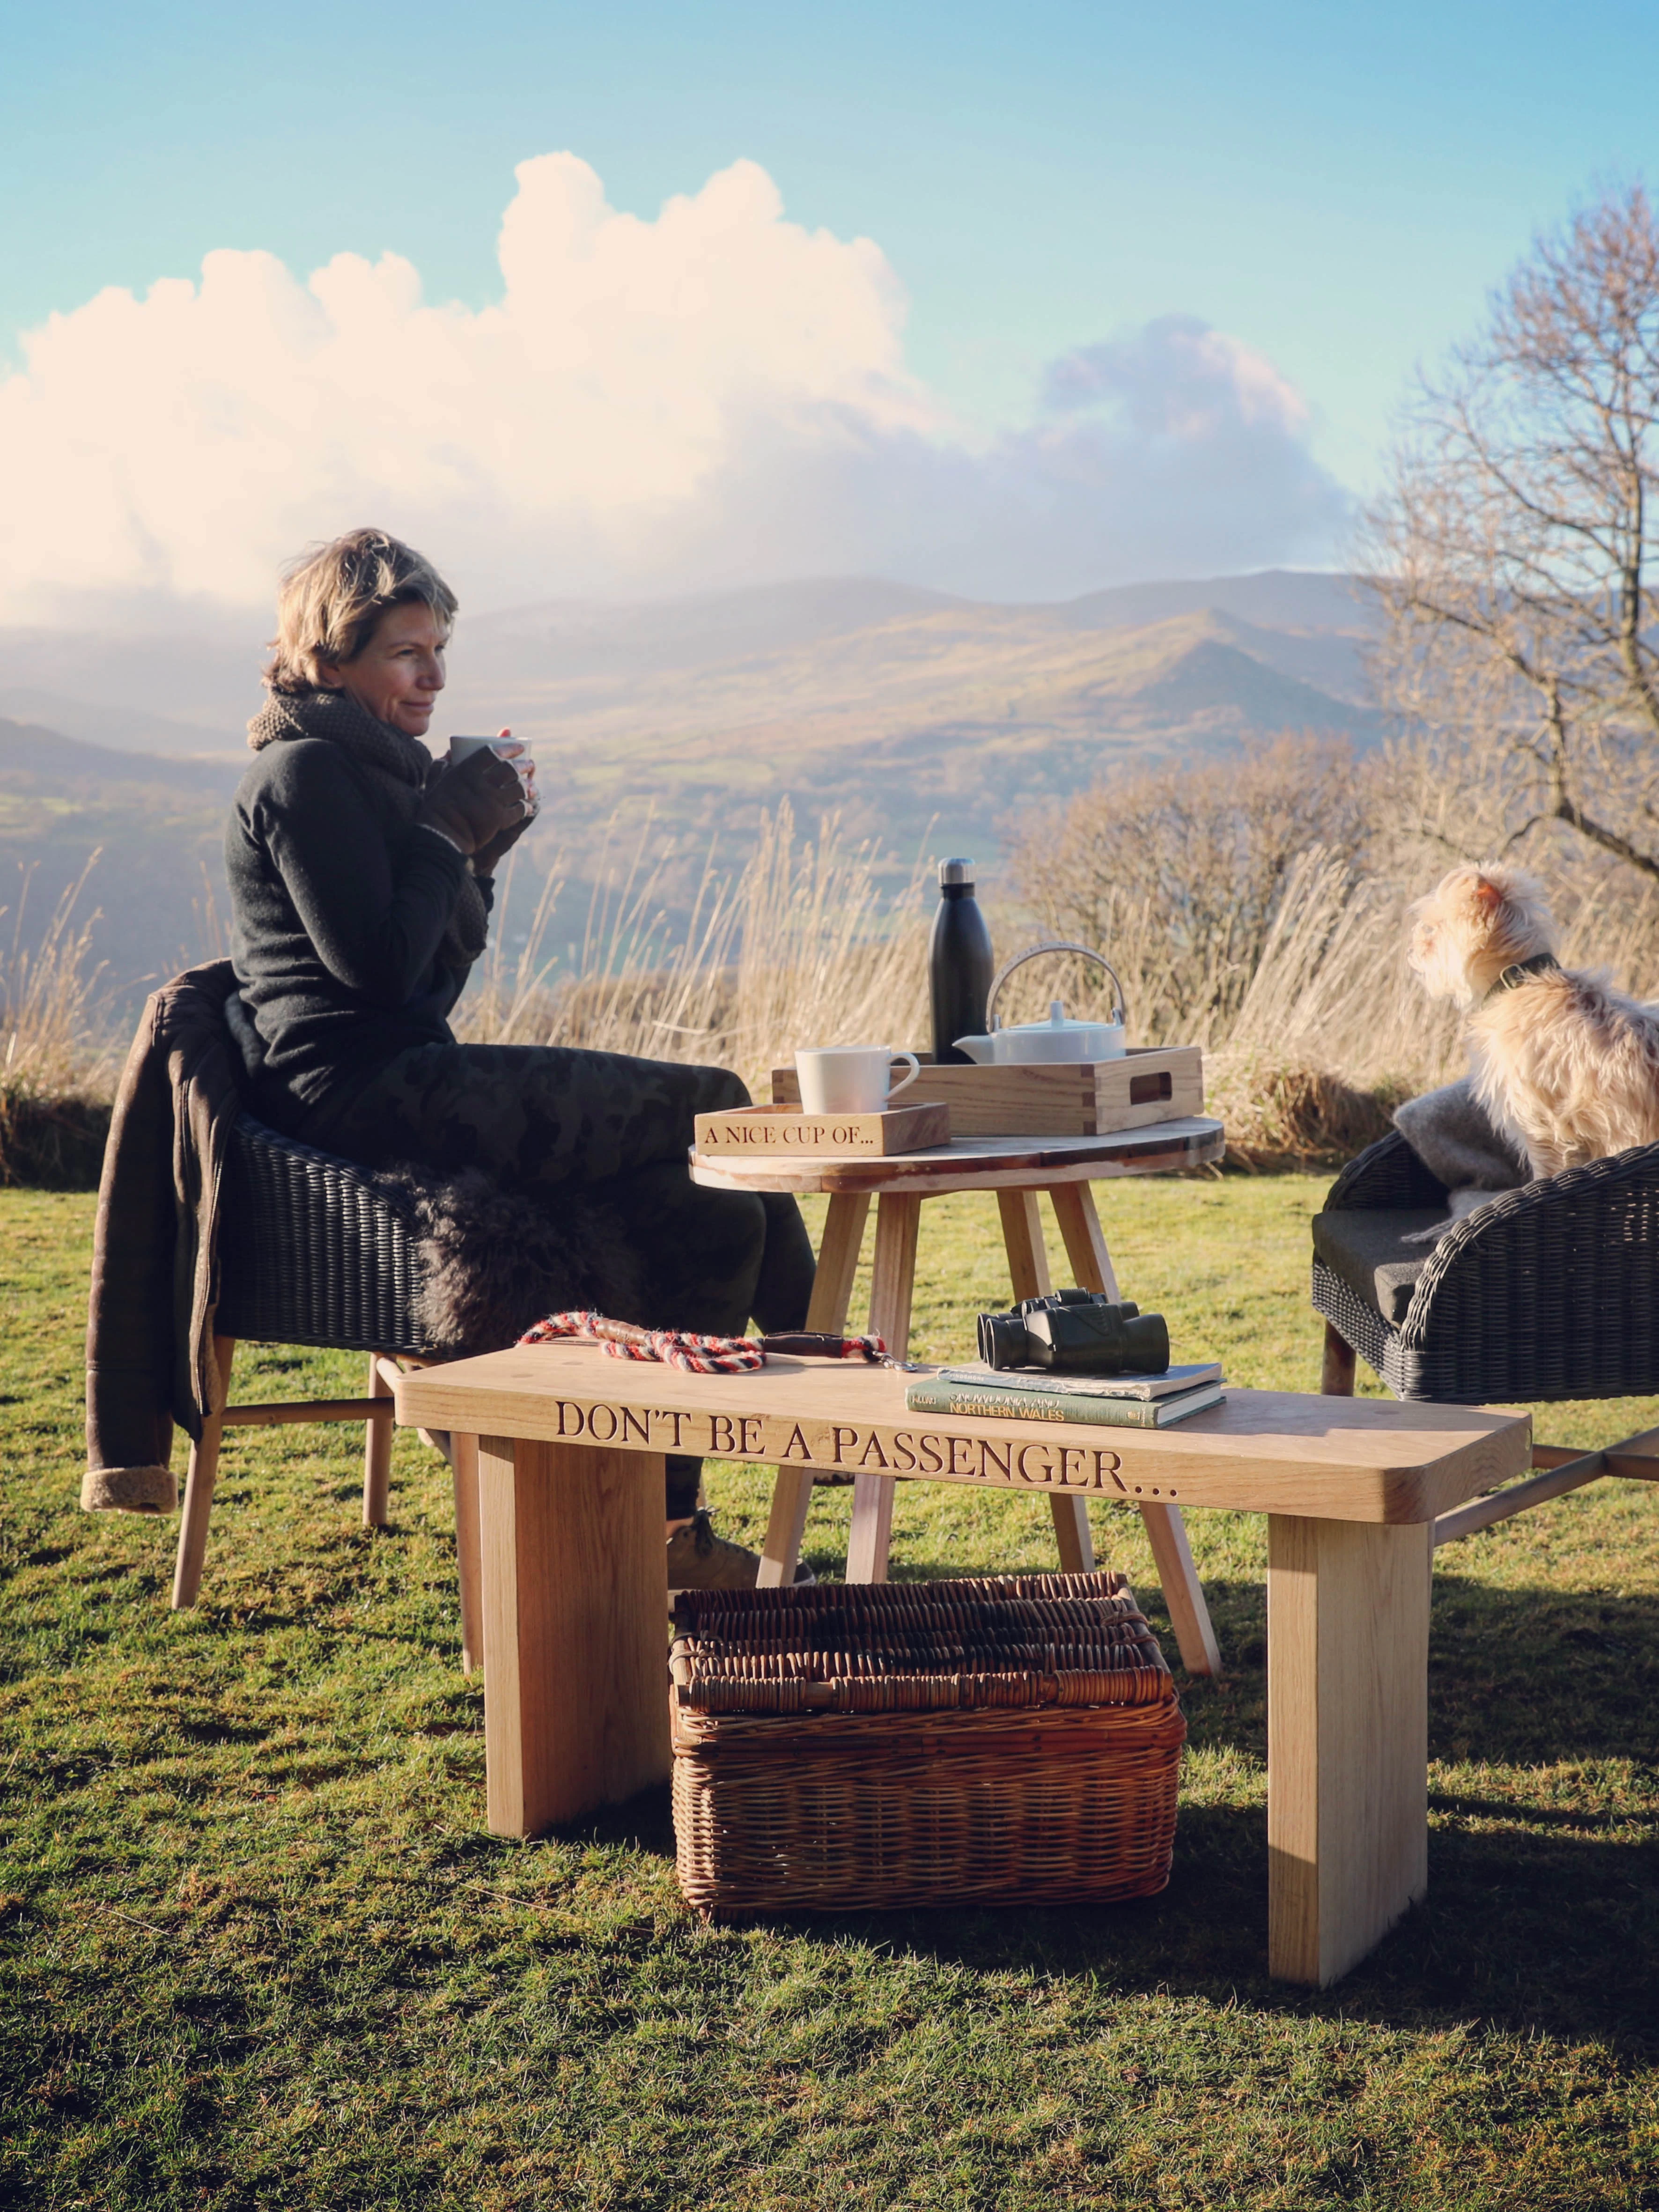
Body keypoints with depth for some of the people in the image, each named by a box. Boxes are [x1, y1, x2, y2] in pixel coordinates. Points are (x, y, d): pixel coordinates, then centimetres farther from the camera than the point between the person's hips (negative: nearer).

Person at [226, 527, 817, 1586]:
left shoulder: (372, 770, 23)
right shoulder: (306, 774, -7)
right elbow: (377, 966, -18)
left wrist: (482, 848, 8)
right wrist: (448, 831, -8)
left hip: (410, 1084, 10)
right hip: (366, 1095, -10)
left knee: (711, 1209, -6)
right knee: (713, 1102, -15)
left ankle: (667, 1527, -4)